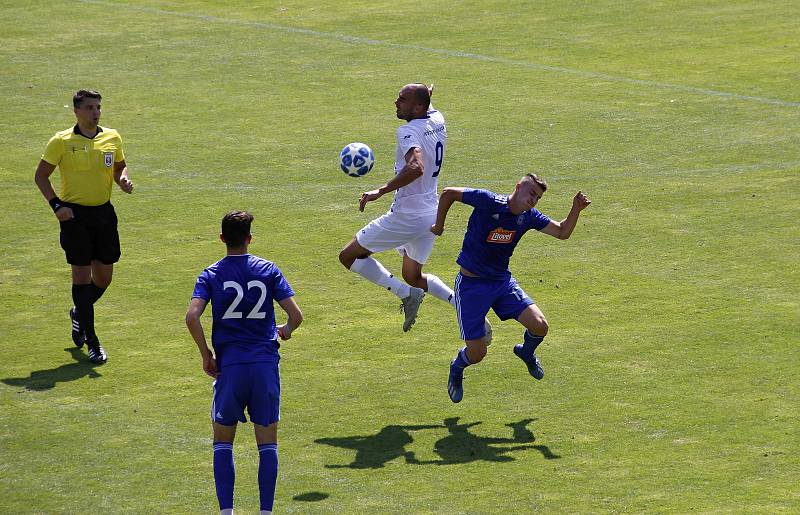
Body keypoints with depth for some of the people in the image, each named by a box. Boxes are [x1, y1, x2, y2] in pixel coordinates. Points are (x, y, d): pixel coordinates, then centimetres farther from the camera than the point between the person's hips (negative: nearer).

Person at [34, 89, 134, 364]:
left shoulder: (112, 138, 5)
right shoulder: (62, 141, -7)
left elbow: (120, 166, 19)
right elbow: (41, 175, 0)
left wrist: (123, 179, -4)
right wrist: (56, 204, -12)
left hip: (104, 212, 4)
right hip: (75, 215, -4)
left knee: (104, 276, 8)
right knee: (82, 275, -5)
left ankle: (79, 313, 38)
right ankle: (91, 342, 0)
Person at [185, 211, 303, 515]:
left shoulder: (211, 275, 1)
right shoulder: (268, 271, 3)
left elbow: (192, 317, -13)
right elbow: (296, 315, -2)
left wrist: (206, 354, -1)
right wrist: (286, 331, 21)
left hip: (229, 364, 0)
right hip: (266, 364, 0)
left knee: (223, 441, 12)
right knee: (267, 443, 7)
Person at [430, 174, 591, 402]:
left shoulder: (529, 217, -2)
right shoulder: (488, 201, -20)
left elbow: (562, 232, 1)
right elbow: (448, 193, -10)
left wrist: (576, 209, -15)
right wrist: (439, 226, -1)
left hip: (502, 281, 5)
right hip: (471, 284, -5)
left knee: (539, 326, -12)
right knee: (476, 353, -6)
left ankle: (526, 352, 25)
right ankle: (457, 369, 32)